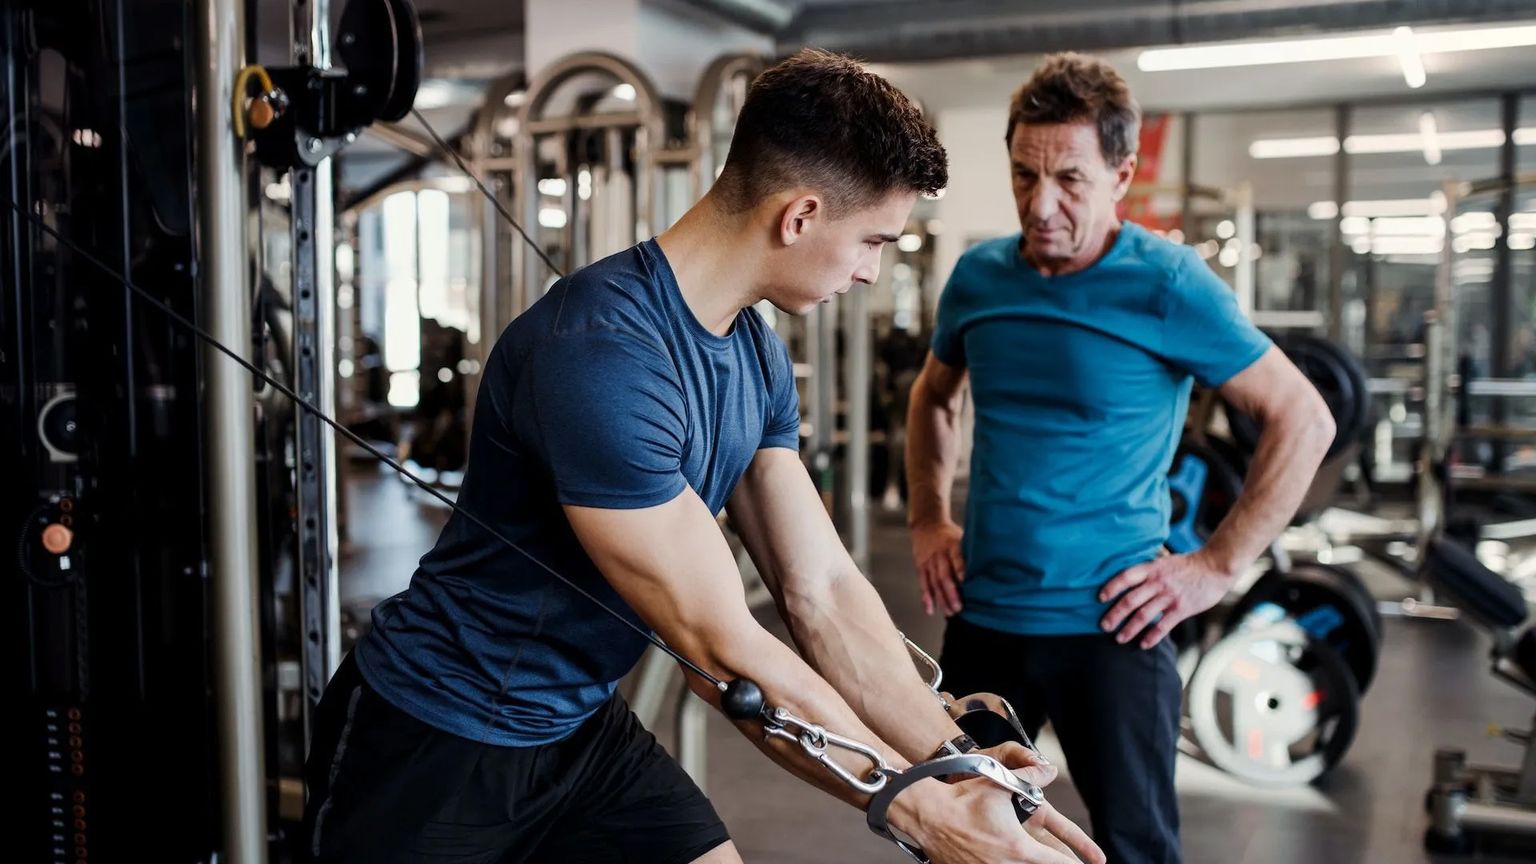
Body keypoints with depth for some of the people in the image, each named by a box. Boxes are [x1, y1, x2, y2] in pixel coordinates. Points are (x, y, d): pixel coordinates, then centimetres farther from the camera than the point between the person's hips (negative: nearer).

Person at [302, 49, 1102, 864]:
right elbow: (724, 649, -26)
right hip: (434, 740, -7)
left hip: (582, 725, 7)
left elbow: (821, 589, -3)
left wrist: (952, 759, -12)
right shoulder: (603, 353, -29)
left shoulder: (758, 357, -2)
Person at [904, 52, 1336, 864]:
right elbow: (933, 396, 20)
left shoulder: (1167, 285, -12)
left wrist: (1217, 567, -11)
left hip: (1106, 626, -4)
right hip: (980, 616, 5)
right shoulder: (979, 274, 2)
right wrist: (927, 519, 8)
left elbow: (1302, 419, -8)